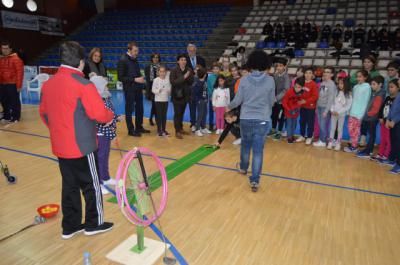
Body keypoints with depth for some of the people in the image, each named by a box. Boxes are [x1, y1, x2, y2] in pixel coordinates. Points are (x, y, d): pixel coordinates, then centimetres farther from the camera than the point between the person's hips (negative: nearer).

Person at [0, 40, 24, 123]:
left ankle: (15, 117, 12)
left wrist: (19, 85, -15)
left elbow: (19, 72, -12)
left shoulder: (15, 59, -8)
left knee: (14, 102, 2)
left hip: (12, 84, -7)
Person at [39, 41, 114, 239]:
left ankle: (70, 226, 27)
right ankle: (94, 223, 23)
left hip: (60, 146, 7)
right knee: (91, 185, 10)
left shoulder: (48, 84, 4)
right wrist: (111, 115, 1)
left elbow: (43, 113, 14)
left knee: (69, 185, 16)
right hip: (82, 146, -6)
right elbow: (100, 114, -21)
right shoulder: (83, 84, -18)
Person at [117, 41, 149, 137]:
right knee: (129, 109, 4)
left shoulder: (135, 59, 10)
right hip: (129, 89, -7)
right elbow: (121, 77, -15)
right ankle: (131, 130, 14)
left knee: (139, 108, 13)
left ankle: (139, 127, 28)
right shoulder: (122, 60, -11)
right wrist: (135, 80, -19)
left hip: (138, 88, 7)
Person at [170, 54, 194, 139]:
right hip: (176, 94, -4)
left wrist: (188, 77, -19)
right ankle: (177, 131, 1)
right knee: (177, 113, -4)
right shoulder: (174, 70, -9)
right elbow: (172, 82, -20)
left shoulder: (189, 70, 3)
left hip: (185, 94, 4)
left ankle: (180, 128, 27)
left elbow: (191, 82, 1)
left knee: (182, 112, 13)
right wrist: (183, 77, -26)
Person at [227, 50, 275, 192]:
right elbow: (272, 102, 3)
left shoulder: (245, 79, -6)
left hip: (246, 119, 1)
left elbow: (238, 100, -1)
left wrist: (229, 107, 19)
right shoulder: (270, 80, -5)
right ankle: (255, 180, 3)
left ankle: (243, 168, 44)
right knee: (258, 150, 3)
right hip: (263, 120, -1)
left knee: (245, 145, 21)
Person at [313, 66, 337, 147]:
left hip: (325, 108, -7)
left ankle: (323, 141, 6)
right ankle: (321, 140, 19)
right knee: (320, 125, 11)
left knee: (324, 125, -3)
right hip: (319, 107, 7)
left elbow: (331, 98, -14)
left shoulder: (331, 84, -11)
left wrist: (326, 110, -17)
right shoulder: (322, 83, 12)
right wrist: (317, 107, 12)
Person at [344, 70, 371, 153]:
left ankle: (354, 147, 8)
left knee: (355, 130, 0)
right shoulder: (355, 87, 11)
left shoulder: (367, 87, -7)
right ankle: (352, 144, 19)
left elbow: (365, 101, -9)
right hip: (352, 112, 6)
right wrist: (350, 110, 8)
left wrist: (361, 114, -12)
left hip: (359, 113, -6)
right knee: (351, 128, 8)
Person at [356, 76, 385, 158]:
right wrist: (367, 113, 8)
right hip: (369, 117, 9)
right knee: (371, 134, 15)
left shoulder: (380, 95, -15)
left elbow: (376, 108, -19)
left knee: (372, 135, -3)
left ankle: (367, 152, 0)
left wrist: (368, 113, -9)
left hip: (373, 118, -9)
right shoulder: (374, 93, 12)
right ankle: (370, 150, 23)